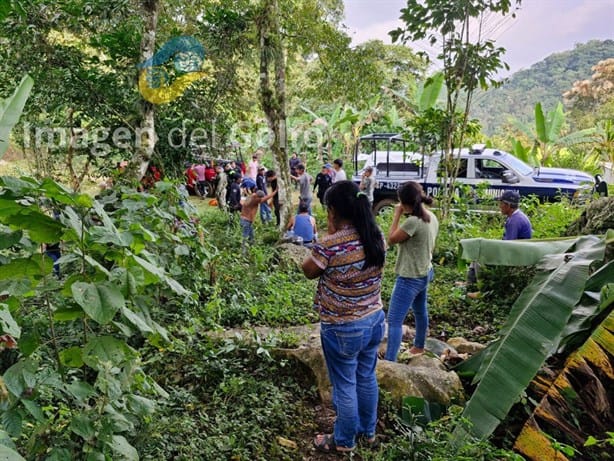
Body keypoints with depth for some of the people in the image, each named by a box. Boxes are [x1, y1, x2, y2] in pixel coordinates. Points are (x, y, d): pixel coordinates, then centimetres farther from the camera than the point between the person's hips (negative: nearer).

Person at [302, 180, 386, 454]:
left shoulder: (329, 245, -26)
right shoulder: (377, 238, -5)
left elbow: (309, 271, -7)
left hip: (342, 329, -7)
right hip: (375, 320, 7)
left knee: (345, 385, 13)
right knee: (367, 378, 24)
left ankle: (344, 441, 33)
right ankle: (368, 430, 44)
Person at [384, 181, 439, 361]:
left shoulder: (413, 222, -29)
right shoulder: (432, 218, 0)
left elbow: (391, 239, -15)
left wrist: (397, 215, -11)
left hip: (410, 278, -10)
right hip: (425, 273, 10)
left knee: (394, 321, -6)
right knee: (420, 311, 28)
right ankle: (419, 346, 49)